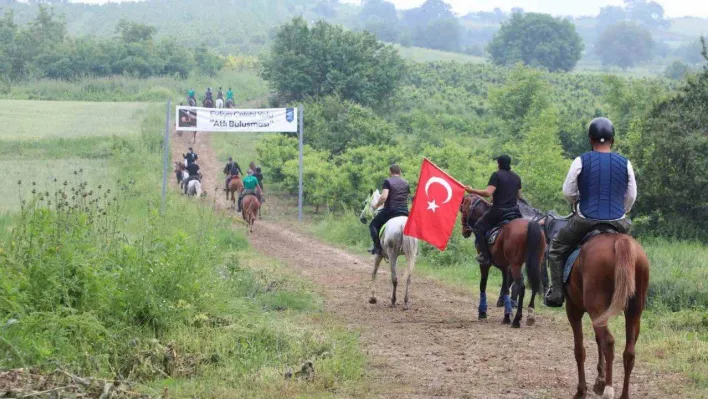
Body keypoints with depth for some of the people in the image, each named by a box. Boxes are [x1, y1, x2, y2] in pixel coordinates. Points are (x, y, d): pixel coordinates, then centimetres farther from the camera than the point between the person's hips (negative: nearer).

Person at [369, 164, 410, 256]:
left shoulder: (388, 181, -5)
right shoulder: (406, 183, 13)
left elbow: (383, 197, -17)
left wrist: (376, 205, -2)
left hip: (390, 210, -5)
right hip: (404, 212, 5)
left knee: (373, 225, 12)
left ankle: (377, 247, -3)